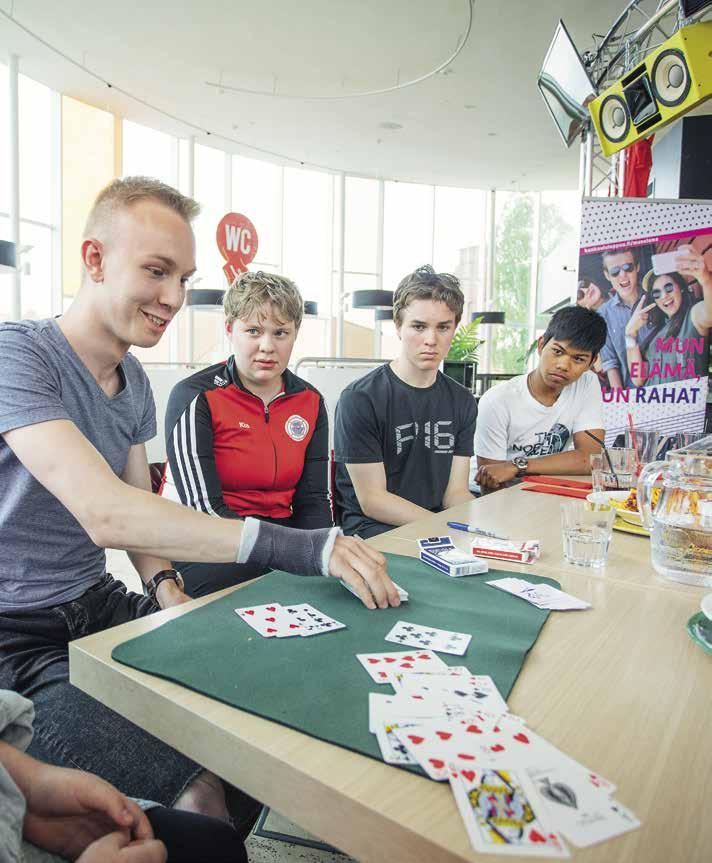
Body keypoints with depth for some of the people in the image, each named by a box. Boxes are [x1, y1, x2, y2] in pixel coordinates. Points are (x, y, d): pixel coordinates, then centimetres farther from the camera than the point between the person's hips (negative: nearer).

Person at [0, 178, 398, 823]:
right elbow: (104, 513, -34)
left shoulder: (133, 380, 6)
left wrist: (165, 584, -9)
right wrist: (296, 546, -40)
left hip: (99, 603, 7)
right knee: (203, 791, -24)